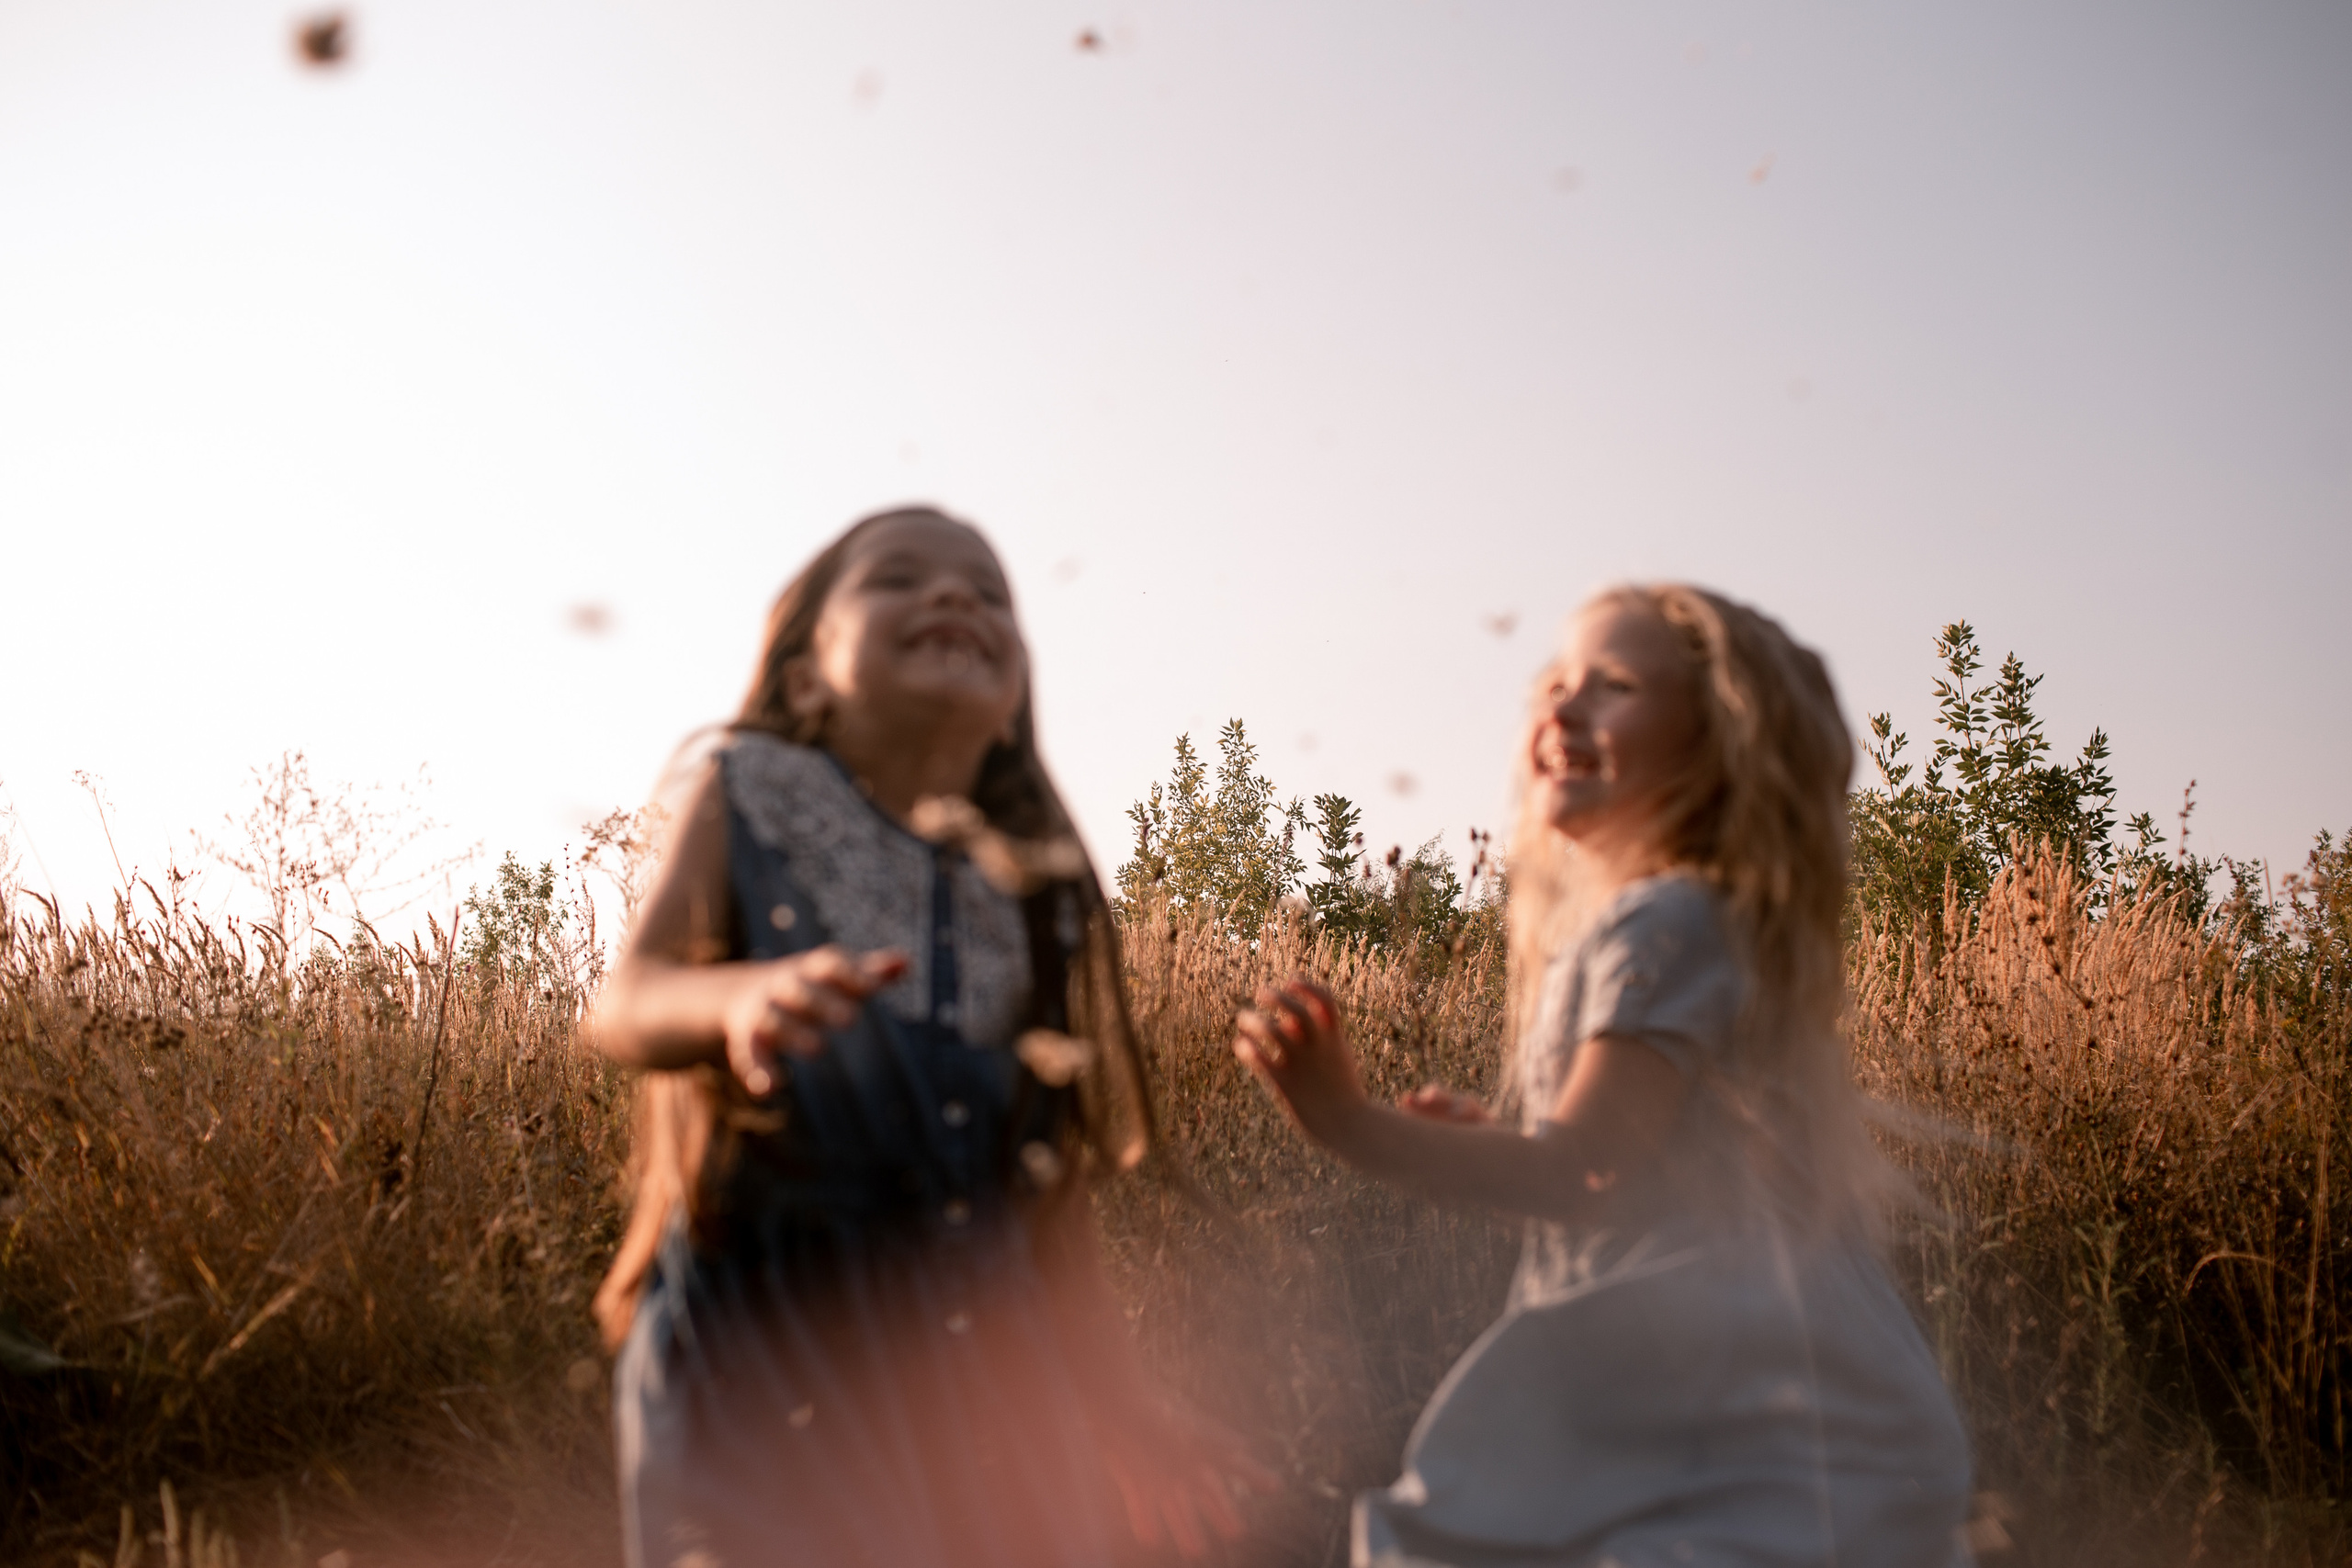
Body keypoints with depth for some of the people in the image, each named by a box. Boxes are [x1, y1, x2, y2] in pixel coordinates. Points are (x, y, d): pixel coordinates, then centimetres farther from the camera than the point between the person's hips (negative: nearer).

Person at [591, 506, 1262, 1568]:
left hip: (982, 1356, 4)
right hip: (770, 1339, -4)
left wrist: (1125, 1407, 14)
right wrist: (744, 999, -39)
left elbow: (1050, 1179, 13)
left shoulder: (1034, 895, 8)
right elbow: (626, 1004, -16)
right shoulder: (748, 794, 0)